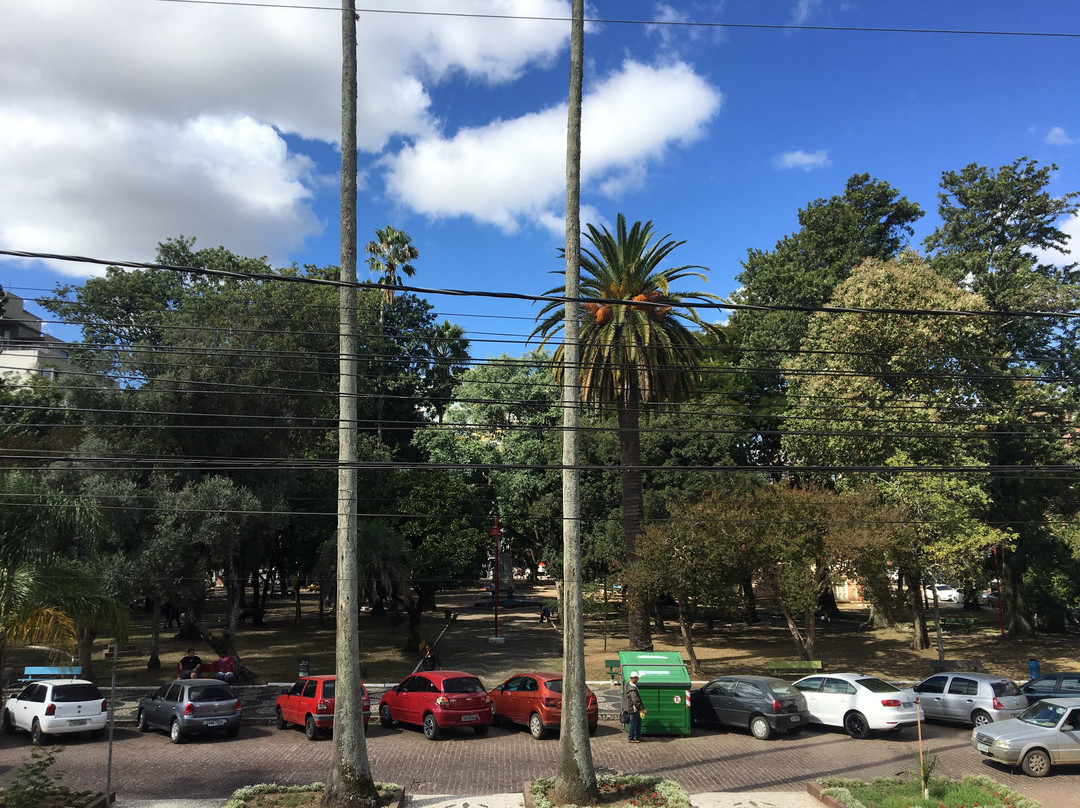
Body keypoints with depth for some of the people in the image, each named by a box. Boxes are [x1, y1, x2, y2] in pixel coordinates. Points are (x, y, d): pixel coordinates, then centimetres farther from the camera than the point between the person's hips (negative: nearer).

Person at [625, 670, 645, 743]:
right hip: (633, 709, -10)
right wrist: (641, 708, -21)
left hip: (635, 709, 10)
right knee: (633, 724, 3)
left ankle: (638, 737, 30)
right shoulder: (632, 690, -27)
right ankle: (630, 738, 14)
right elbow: (636, 701, -28)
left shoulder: (628, 685, 6)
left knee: (638, 723, 19)